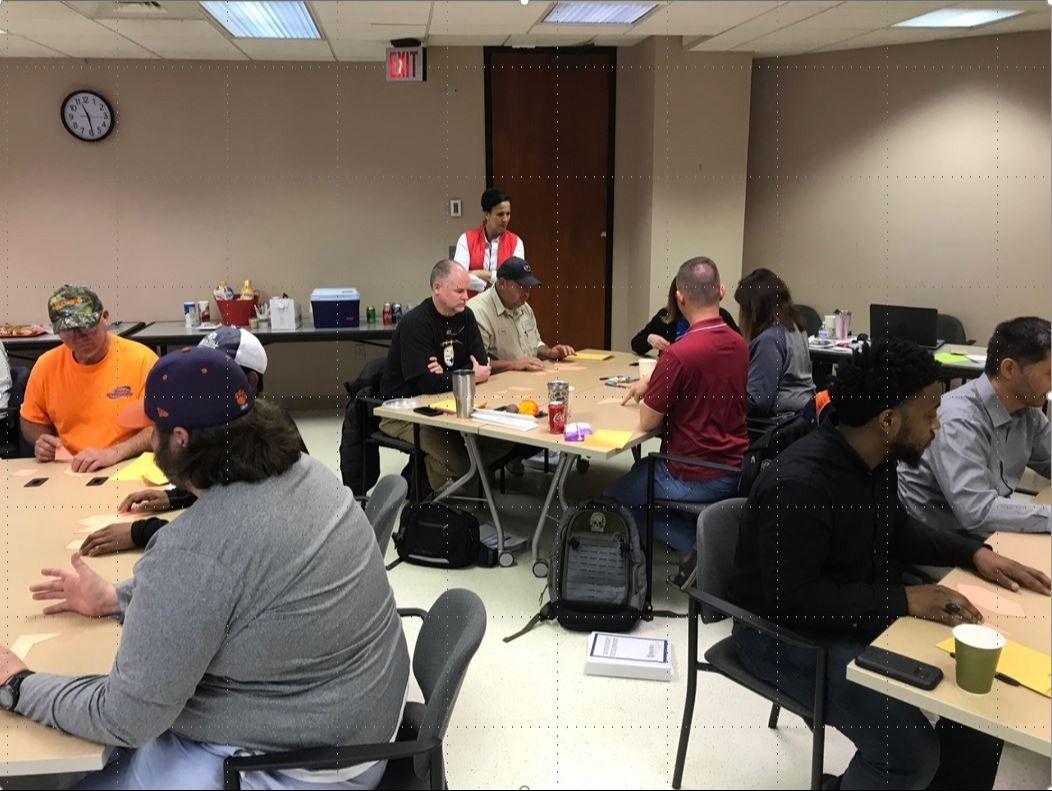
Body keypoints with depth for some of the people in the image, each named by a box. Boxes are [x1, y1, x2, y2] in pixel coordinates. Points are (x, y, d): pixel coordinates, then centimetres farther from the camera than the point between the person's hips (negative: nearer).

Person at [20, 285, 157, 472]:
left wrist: (113, 453, -24)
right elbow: (31, 422, 21)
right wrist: (42, 441, -1)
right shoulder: (46, 365, 5)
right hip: (66, 472, 4)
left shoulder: (141, 359, -8)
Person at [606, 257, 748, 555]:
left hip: (695, 480, -8)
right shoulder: (739, 344, 0)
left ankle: (698, 544, 0)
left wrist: (649, 394, 5)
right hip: (737, 471, 8)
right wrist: (651, 384, 15)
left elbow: (647, 422, -14)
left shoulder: (679, 354, -25)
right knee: (642, 469, 30)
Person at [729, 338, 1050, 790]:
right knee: (911, 752, -21)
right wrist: (903, 601, -27)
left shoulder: (875, 461, -2)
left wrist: (973, 553, 3)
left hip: (864, 614, 9)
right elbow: (792, 600, -29)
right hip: (787, 632, -8)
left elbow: (894, 532, 16)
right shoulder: (798, 484, -30)